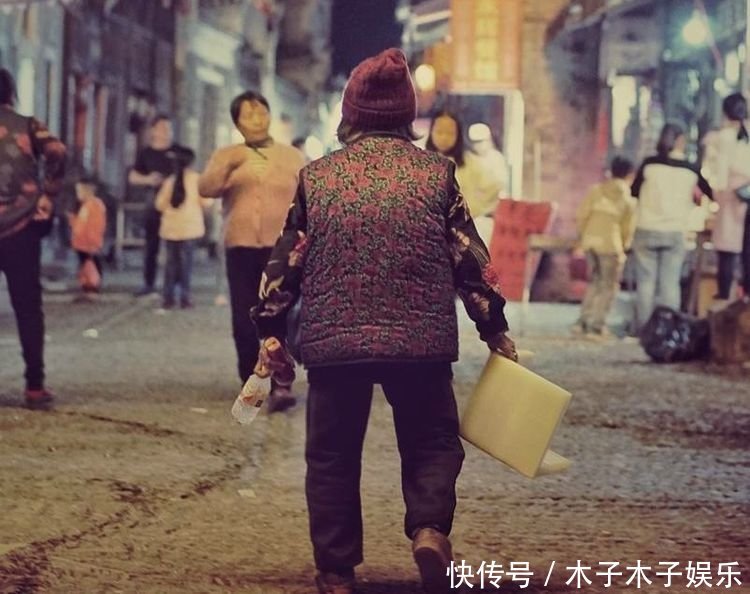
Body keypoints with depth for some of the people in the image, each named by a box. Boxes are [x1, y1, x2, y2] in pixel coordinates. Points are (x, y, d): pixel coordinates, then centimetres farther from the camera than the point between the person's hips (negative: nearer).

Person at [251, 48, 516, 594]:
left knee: (333, 455, 12)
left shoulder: (317, 175, 5)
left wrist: (271, 333, 14)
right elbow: (470, 257, 3)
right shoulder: (437, 172, 3)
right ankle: (429, 527, -14)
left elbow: (286, 261, 6)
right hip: (422, 342, 0)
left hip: (333, 342, 1)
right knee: (432, 442, 13)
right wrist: (495, 329, 11)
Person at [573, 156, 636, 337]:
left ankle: (584, 320, 14)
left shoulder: (597, 190, 5)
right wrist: (625, 244, 13)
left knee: (595, 281, 19)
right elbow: (628, 226, -2)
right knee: (609, 285, 8)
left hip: (590, 241, 4)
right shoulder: (627, 197, -3)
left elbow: (581, 214, 2)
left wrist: (582, 235, 14)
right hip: (610, 243, -4)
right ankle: (597, 323, 4)